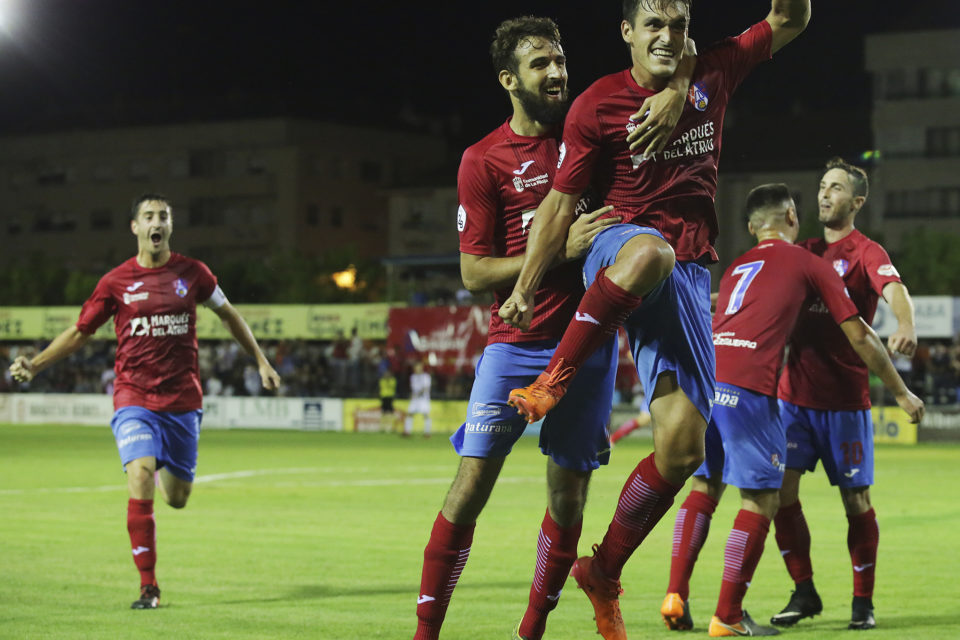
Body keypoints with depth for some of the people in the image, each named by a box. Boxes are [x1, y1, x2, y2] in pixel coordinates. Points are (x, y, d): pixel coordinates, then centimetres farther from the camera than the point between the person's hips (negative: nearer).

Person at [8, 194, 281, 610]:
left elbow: (228, 315, 18)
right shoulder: (116, 282, -1)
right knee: (140, 479, -21)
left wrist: (261, 361, 19)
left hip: (182, 399, 2)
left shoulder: (192, 273, 2)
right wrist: (34, 365, -6)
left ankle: (166, 467, 47)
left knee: (177, 498, 7)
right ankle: (148, 586, -12)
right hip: (134, 398, -2)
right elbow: (79, 333, 7)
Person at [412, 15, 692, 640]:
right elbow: (474, 273, -5)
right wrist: (563, 249, -16)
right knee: (472, 483, -9)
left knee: (569, 496, 6)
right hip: (515, 344, -3)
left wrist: (676, 92, -16)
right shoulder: (483, 160, -3)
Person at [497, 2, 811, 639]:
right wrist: (524, 288, -6)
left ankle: (604, 573, 12)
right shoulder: (598, 105, -3)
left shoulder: (714, 73, 9)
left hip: (689, 278, 4)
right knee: (650, 250, -45)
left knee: (683, 447, -6)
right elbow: (561, 203, -2)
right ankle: (554, 380, -29)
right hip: (615, 257, -4)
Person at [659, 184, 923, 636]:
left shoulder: (737, 267, 28)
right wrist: (901, 392, 22)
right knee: (761, 498, 2)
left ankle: (675, 596, 9)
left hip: (702, 374, 6)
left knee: (704, 485, 17)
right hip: (747, 388, -6)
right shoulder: (809, 264, 12)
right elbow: (859, 335, 14)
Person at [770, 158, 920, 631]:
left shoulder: (865, 252, -4)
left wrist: (905, 325, -45)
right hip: (794, 392, 5)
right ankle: (804, 592, 10)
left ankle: (863, 601, 16)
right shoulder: (806, 253, 15)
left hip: (845, 399, -5)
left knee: (856, 501, 2)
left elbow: (893, 288, -24)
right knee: (781, 490, -4)